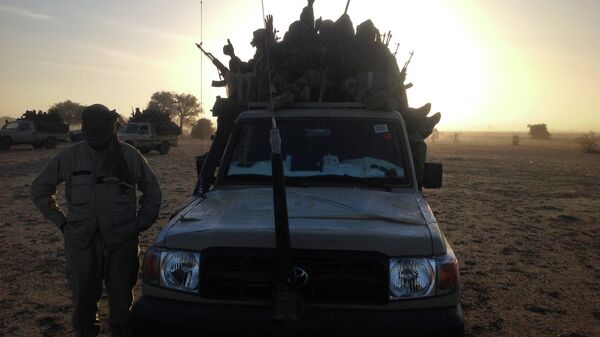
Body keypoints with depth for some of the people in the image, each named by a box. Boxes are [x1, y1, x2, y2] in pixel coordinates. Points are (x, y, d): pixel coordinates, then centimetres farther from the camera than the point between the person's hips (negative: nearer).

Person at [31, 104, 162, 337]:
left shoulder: (129, 155, -1)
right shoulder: (70, 157, 1)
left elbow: (152, 191, 10)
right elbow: (40, 188, 14)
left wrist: (141, 222, 1)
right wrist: (60, 221, 7)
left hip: (121, 242, -1)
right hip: (81, 242, 1)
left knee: (121, 301, 8)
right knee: (83, 300, 10)